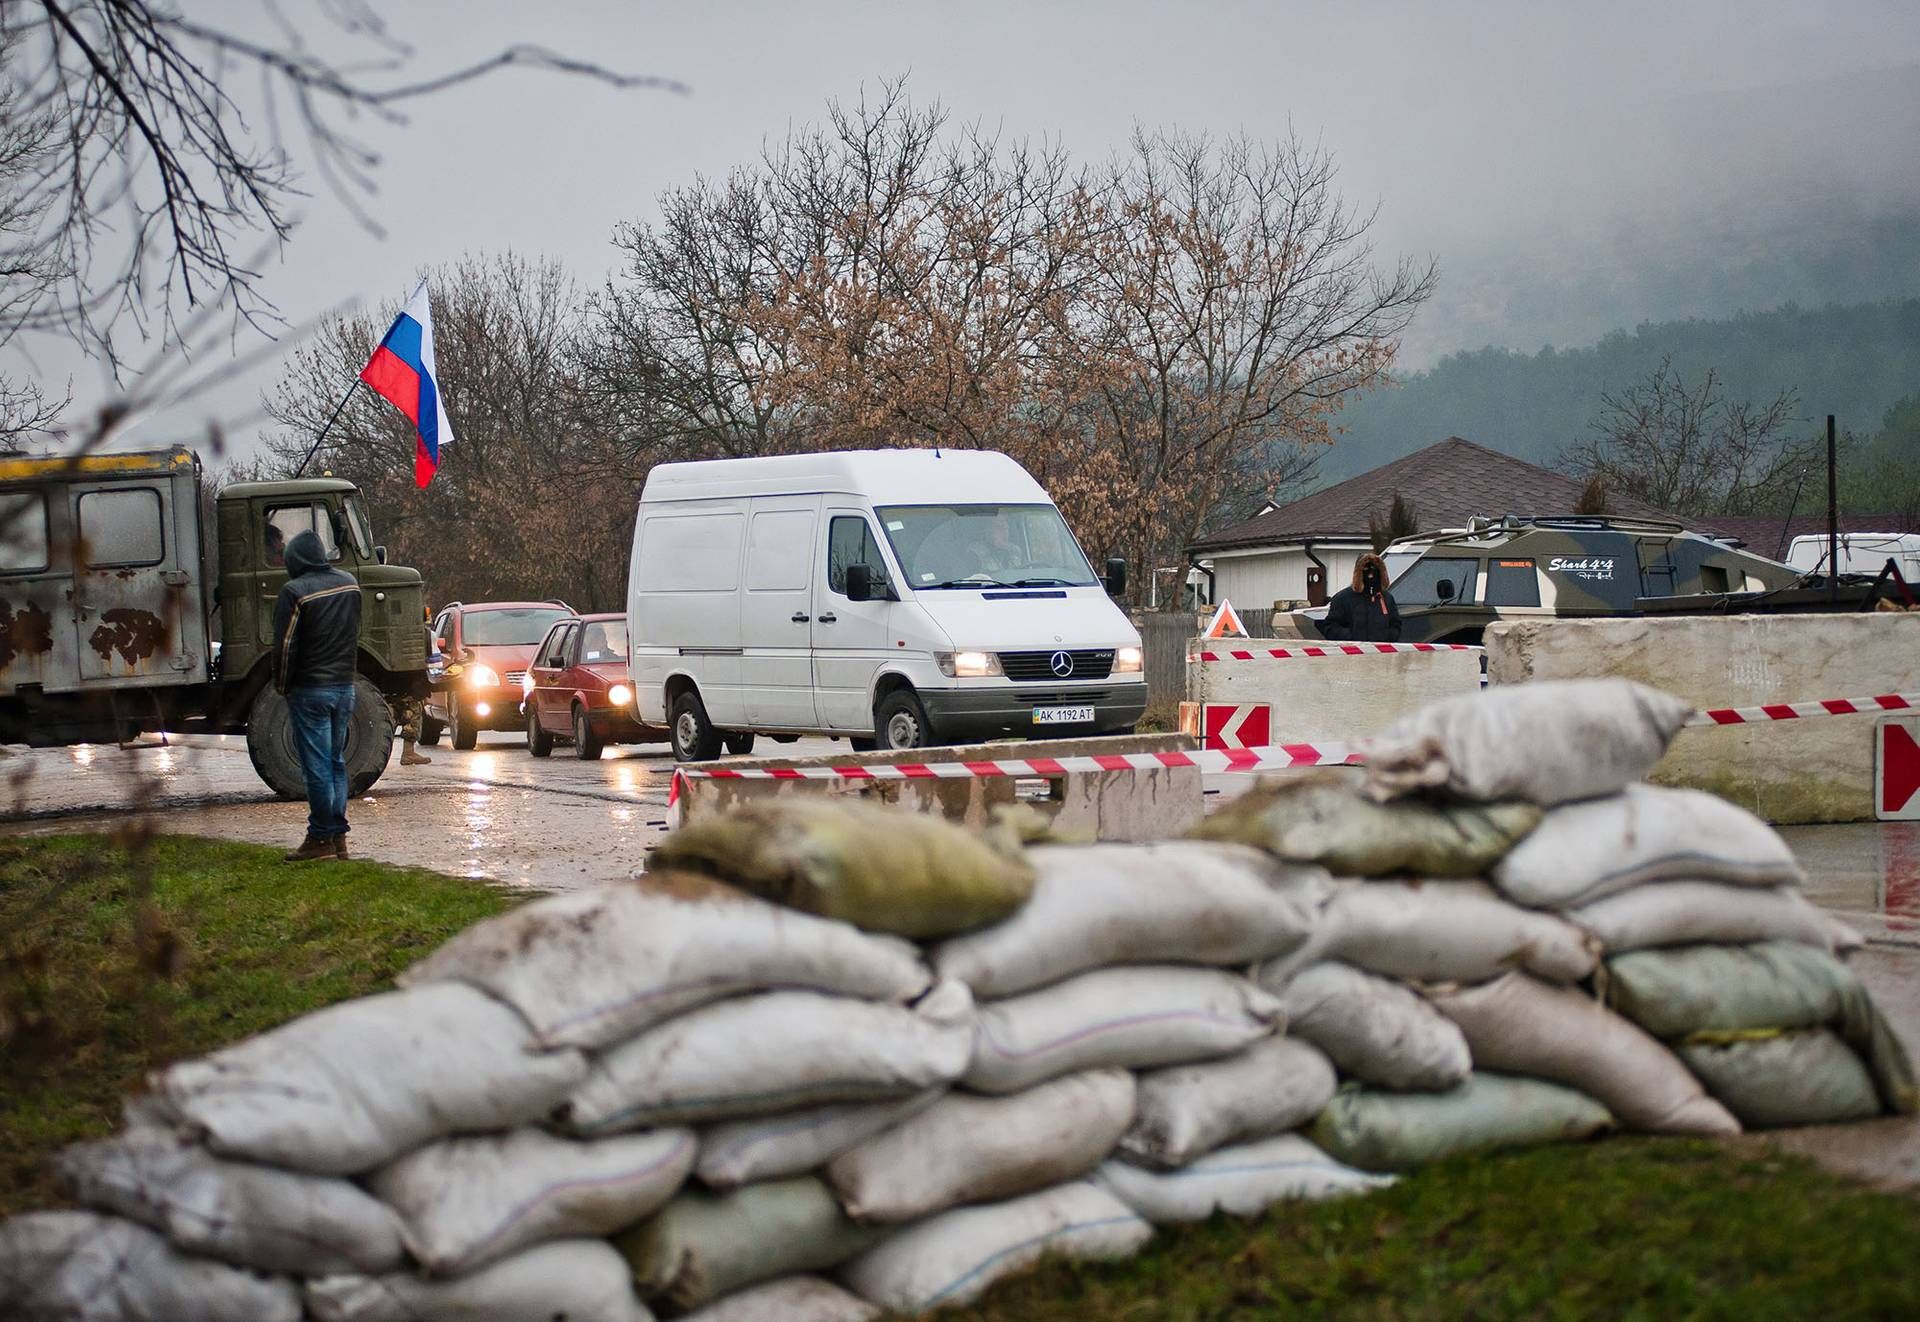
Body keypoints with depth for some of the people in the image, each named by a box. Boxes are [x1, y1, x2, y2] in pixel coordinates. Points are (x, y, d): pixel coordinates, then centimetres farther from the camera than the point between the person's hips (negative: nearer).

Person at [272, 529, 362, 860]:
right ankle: (338, 835, 12)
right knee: (336, 761, 12)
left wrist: (283, 687, 0)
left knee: (316, 764, -3)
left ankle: (321, 838, -2)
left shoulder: (294, 592, -13)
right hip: (345, 685, 6)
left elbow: (284, 646, -12)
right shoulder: (349, 584, 8)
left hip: (310, 690, -6)